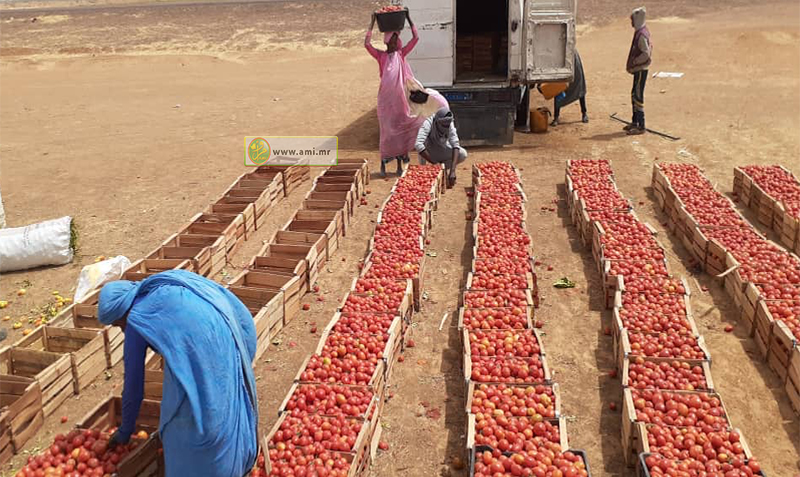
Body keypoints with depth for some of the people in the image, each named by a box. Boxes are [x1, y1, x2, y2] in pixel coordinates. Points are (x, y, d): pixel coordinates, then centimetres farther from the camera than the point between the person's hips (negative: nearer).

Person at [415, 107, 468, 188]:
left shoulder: (450, 125, -23)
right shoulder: (428, 124, -33)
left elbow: (455, 145, -30)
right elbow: (418, 145, -46)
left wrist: (452, 170, -41)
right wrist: (435, 163, -47)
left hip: (443, 150, 3)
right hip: (429, 152, -3)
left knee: (463, 154, -22)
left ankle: (444, 167, 7)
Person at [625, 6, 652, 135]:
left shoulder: (641, 34, -20)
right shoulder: (641, 32, 11)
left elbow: (646, 54, -26)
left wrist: (633, 63, -16)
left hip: (641, 70, -10)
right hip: (638, 69, 10)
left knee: (638, 96, -8)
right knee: (634, 95, 18)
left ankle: (641, 127, -5)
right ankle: (635, 122, 29)